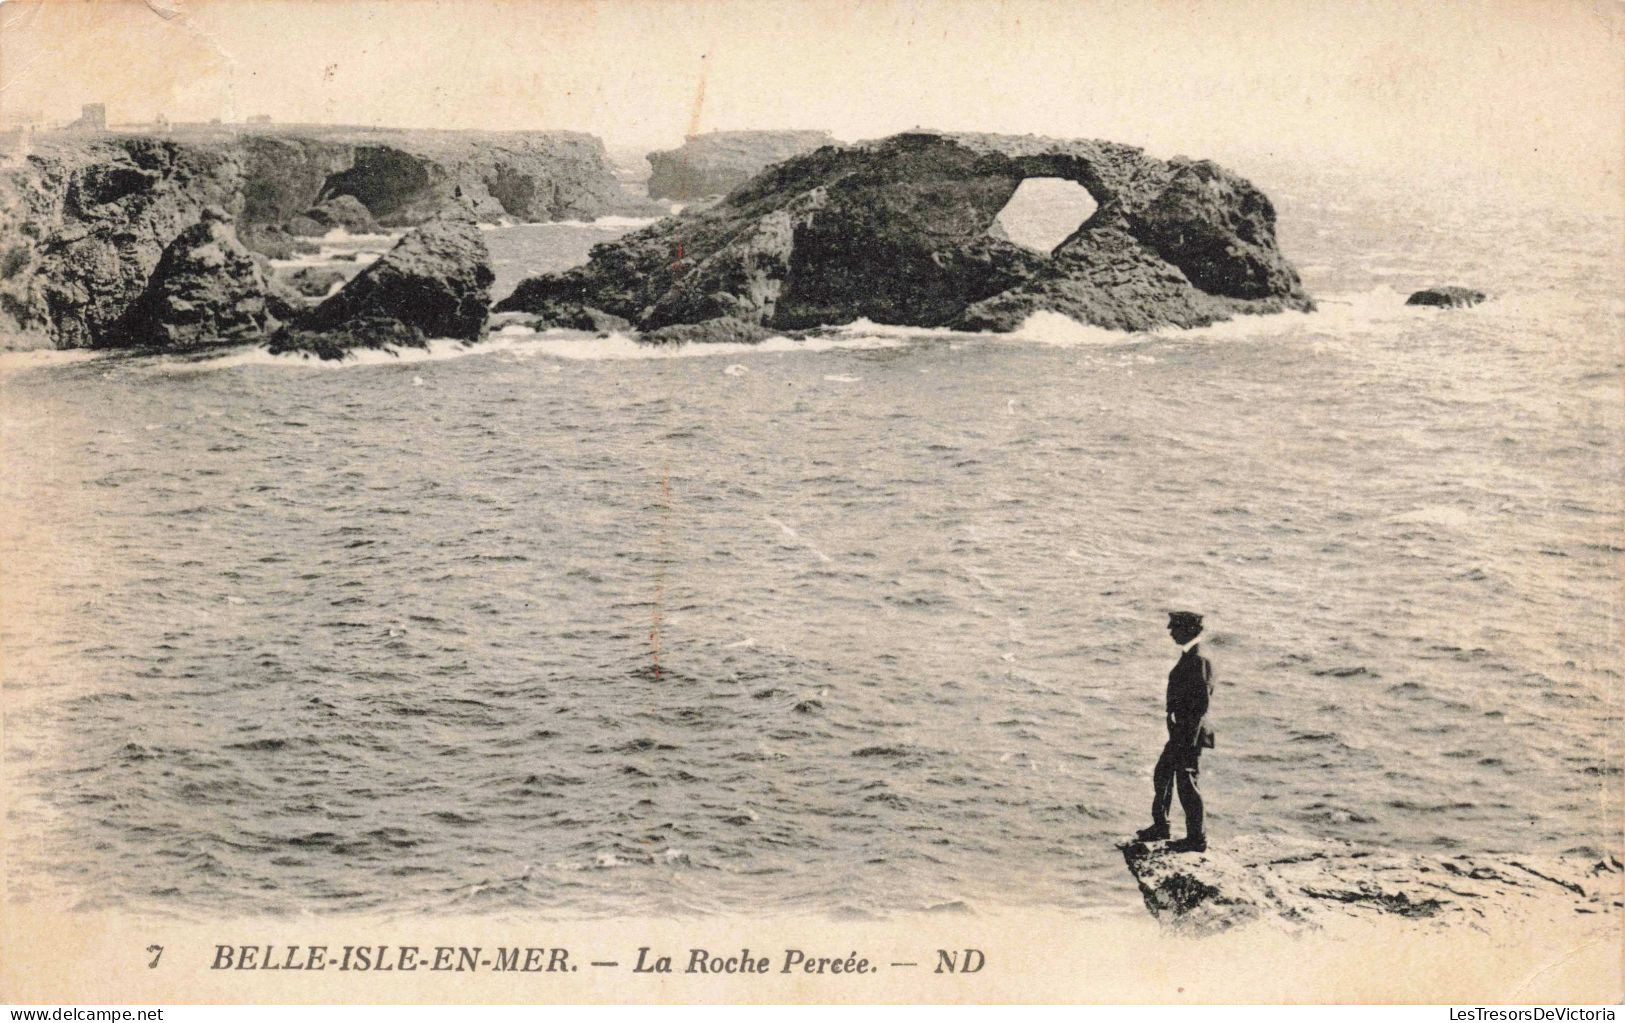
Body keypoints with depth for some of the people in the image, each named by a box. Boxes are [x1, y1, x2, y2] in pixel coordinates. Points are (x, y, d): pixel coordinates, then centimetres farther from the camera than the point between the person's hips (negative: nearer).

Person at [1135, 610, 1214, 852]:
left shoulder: (1198, 662, -19)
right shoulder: (1187, 658, 11)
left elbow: (1201, 703, -22)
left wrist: (1190, 739, -22)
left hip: (1190, 732, -10)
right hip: (1179, 730, 10)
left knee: (1186, 782, -2)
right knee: (1162, 775, 19)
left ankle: (1197, 838, 7)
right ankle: (1160, 826, 32)